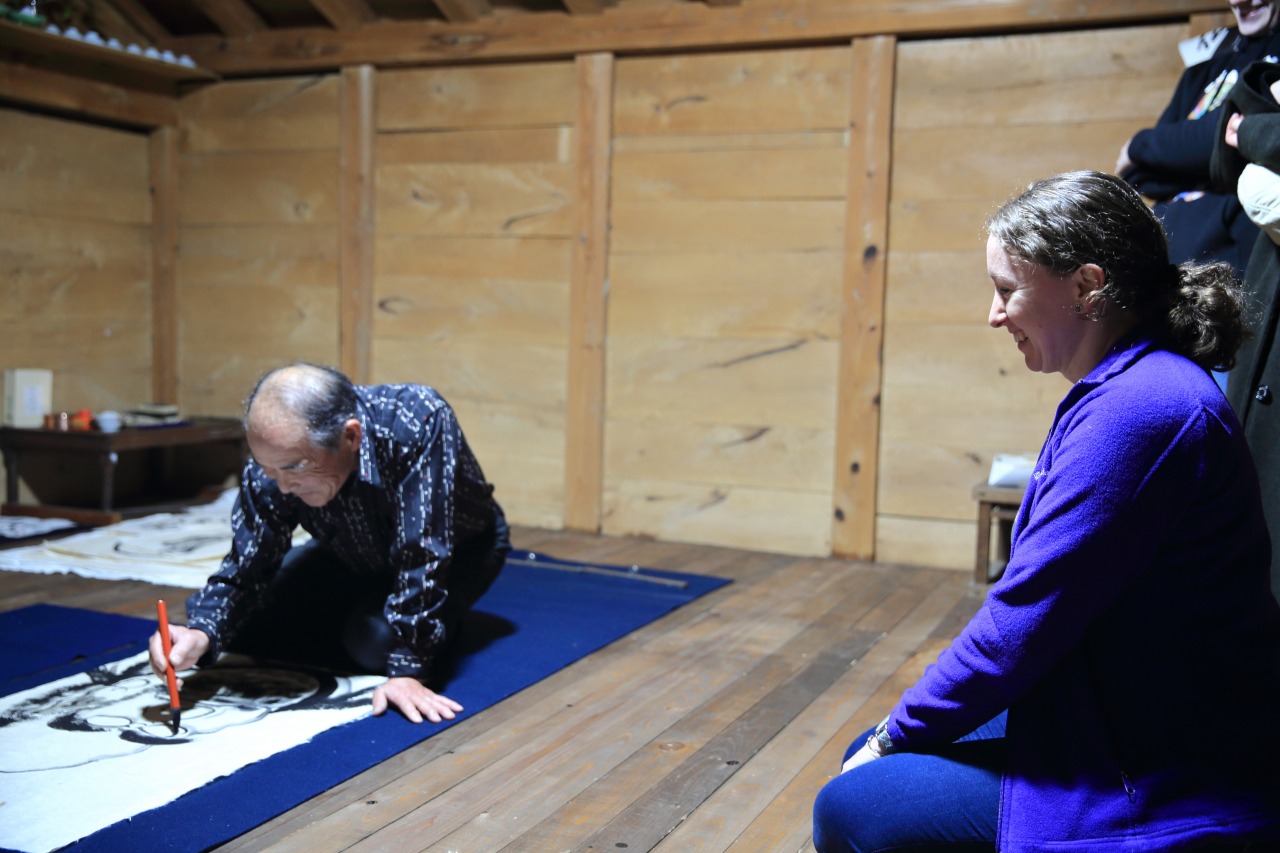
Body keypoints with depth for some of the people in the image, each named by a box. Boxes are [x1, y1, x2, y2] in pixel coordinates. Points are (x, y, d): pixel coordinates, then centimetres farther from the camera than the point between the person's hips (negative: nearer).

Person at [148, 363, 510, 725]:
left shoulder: (420, 423, -41)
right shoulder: (272, 466, -27)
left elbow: (422, 558, -40)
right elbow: (247, 566, -19)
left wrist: (408, 669, -40)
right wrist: (201, 633, -39)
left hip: (459, 549, -4)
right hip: (354, 555, 4)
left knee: (378, 641, -28)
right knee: (244, 625, -9)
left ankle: (433, 630, 4)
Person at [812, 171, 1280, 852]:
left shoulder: (1139, 412, -24)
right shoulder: (1126, 390, 9)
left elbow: (1024, 621, -23)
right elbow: (1041, 601, 11)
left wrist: (898, 734, -9)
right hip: (1117, 730, 10)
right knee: (871, 758, 13)